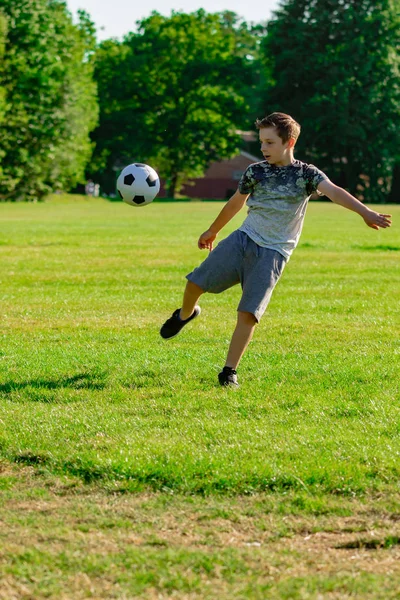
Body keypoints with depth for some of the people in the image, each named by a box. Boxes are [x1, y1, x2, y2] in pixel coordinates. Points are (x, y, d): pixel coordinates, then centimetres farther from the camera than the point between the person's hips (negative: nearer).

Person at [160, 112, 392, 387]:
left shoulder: (306, 174, -6)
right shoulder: (256, 171, 4)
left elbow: (334, 192, -23)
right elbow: (236, 202, 21)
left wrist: (365, 212, -40)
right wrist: (213, 230, 33)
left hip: (272, 253, -3)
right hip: (242, 240, 3)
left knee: (249, 313, -12)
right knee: (196, 282, -3)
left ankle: (229, 371, 0)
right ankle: (185, 314, 32)